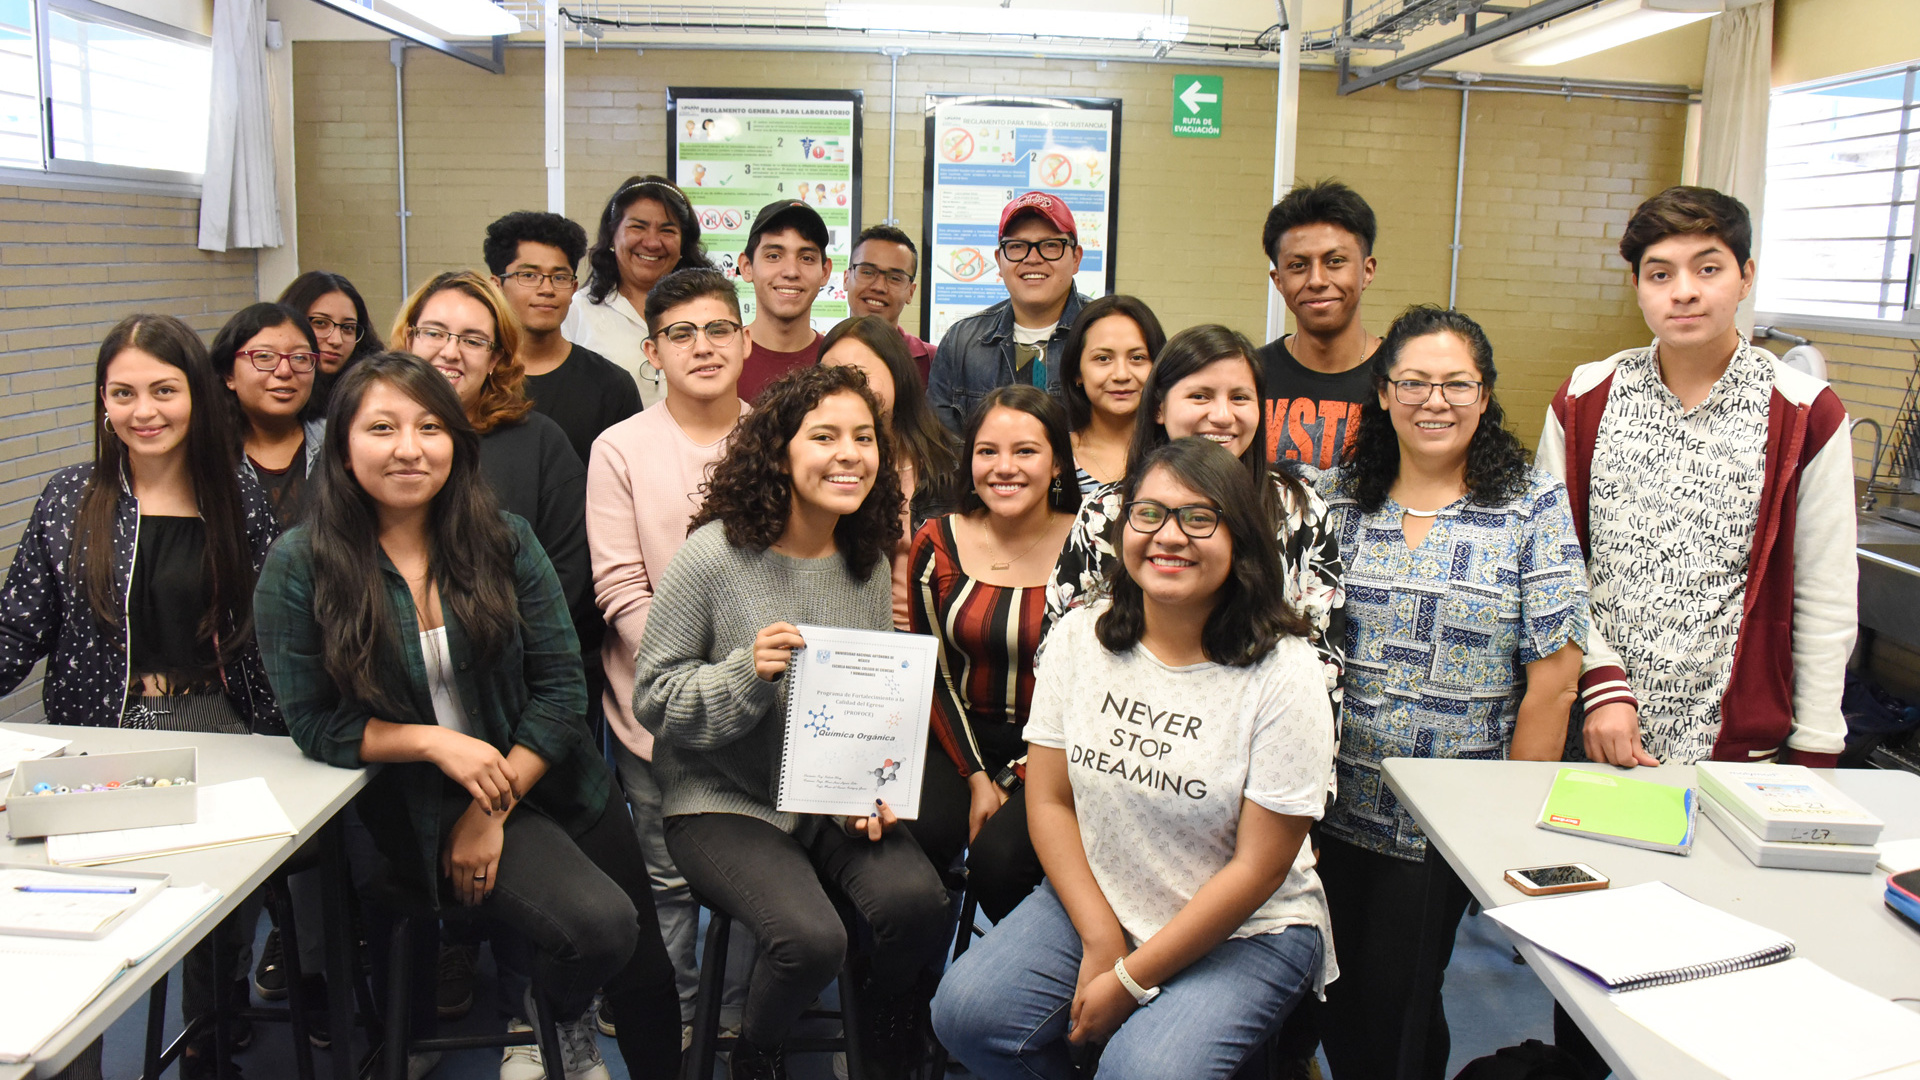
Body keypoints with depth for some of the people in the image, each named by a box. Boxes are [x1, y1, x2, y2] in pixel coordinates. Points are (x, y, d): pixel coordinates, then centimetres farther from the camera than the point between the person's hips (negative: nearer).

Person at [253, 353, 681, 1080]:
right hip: (421, 807, -3)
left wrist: (492, 809, -13)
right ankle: (555, 1017, 10)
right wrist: (435, 742, -19)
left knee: (649, 976, 2)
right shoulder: (300, 568, -8)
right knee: (601, 925, -23)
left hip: (547, 780, 3)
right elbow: (315, 725, -5)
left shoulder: (504, 540, -3)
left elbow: (561, 684, -5)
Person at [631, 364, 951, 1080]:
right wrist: (748, 672, -25)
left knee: (916, 900, -23)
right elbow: (653, 699, -9)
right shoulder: (714, 556, -13)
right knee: (810, 937, -27)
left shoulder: (867, 562, 4)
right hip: (724, 801, -4)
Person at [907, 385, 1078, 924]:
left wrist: (1027, 778, -12)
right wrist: (976, 777, -7)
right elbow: (934, 676, 4)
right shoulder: (937, 544, 0)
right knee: (913, 840, -25)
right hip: (962, 739, 2)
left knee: (999, 856, -28)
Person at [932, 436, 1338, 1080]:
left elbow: (1258, 867, -14)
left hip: (1246, 932, -4)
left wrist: (1129, 980, -13)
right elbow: (1048, 798, 1)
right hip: (1090, 903, 4)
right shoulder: (1078, 639, -2)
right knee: (966, 1011, -15)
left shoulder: (1284, 676, -15)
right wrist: (1101, 939, -9)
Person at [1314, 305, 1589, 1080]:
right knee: (1331, 995, 12)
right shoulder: (1336, 495, 2)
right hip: (1330, 804, 3)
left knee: (1395, 1003, 5)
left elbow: (1552, 679, -7)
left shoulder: (1533, 506, -5)